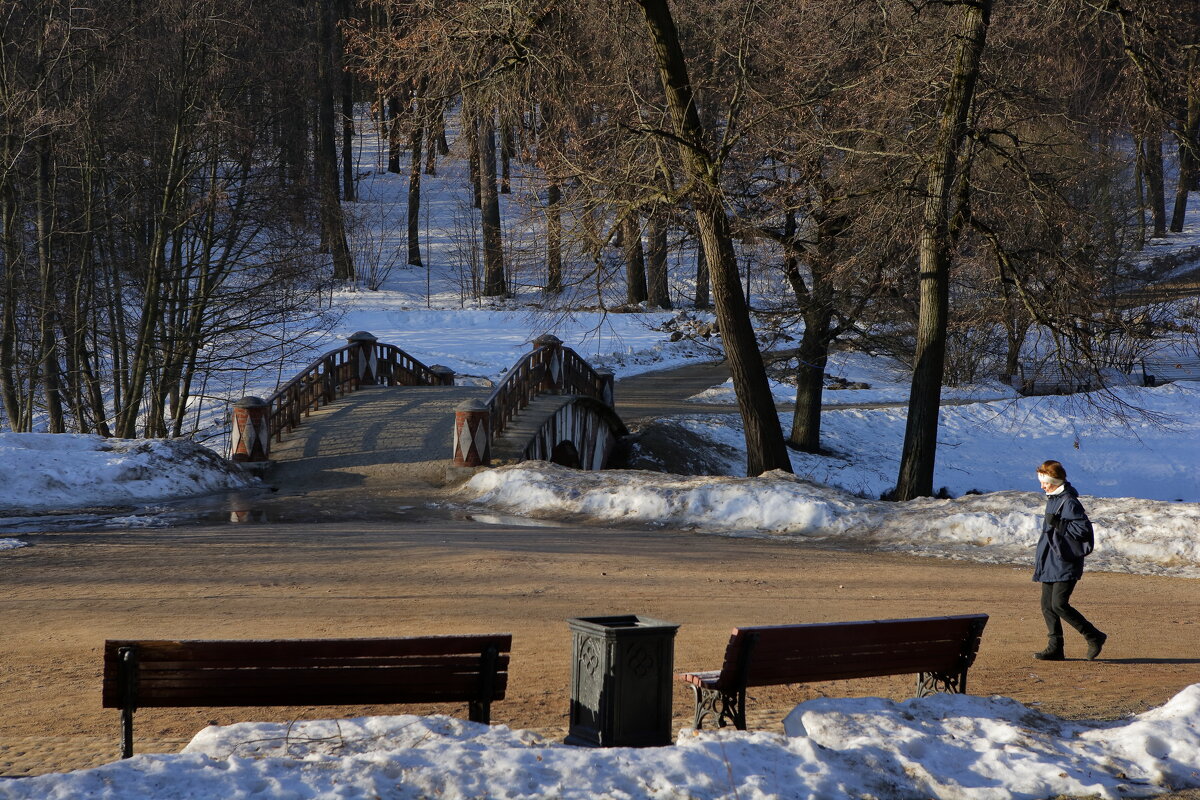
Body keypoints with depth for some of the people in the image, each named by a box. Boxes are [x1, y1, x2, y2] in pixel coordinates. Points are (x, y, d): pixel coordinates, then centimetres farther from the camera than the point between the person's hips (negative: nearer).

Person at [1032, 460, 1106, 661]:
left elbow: (1083, 529, -20)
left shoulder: (1069, 502, -14)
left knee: (1059, 605, -14)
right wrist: (1040, 562, 27)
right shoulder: (1052, 499, 16)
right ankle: (1055, 648, 11)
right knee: (1047, 605, 6)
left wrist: (1057, 523, -22)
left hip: (1065, 564, -10)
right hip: (1049, 565, 10)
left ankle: (1094, 637, -2)